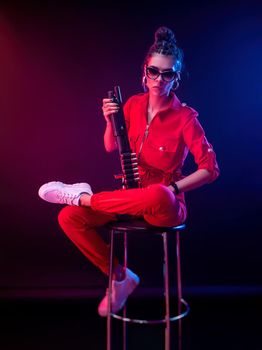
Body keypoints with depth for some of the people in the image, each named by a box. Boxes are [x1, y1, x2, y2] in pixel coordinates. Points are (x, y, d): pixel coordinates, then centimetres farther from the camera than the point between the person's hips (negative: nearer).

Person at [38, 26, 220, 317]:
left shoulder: (185, 117, -13)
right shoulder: (133, 104, 2)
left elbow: (210, 169, -14)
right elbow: (111, 147, 8)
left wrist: (173, 188, -23)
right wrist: (110, 121, -10)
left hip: (164, 204, -5)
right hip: (131, 197, 5)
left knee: (157, 196, -43)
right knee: (69, 217, -13)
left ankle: (84, 196, -16)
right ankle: (120, 276, 1)